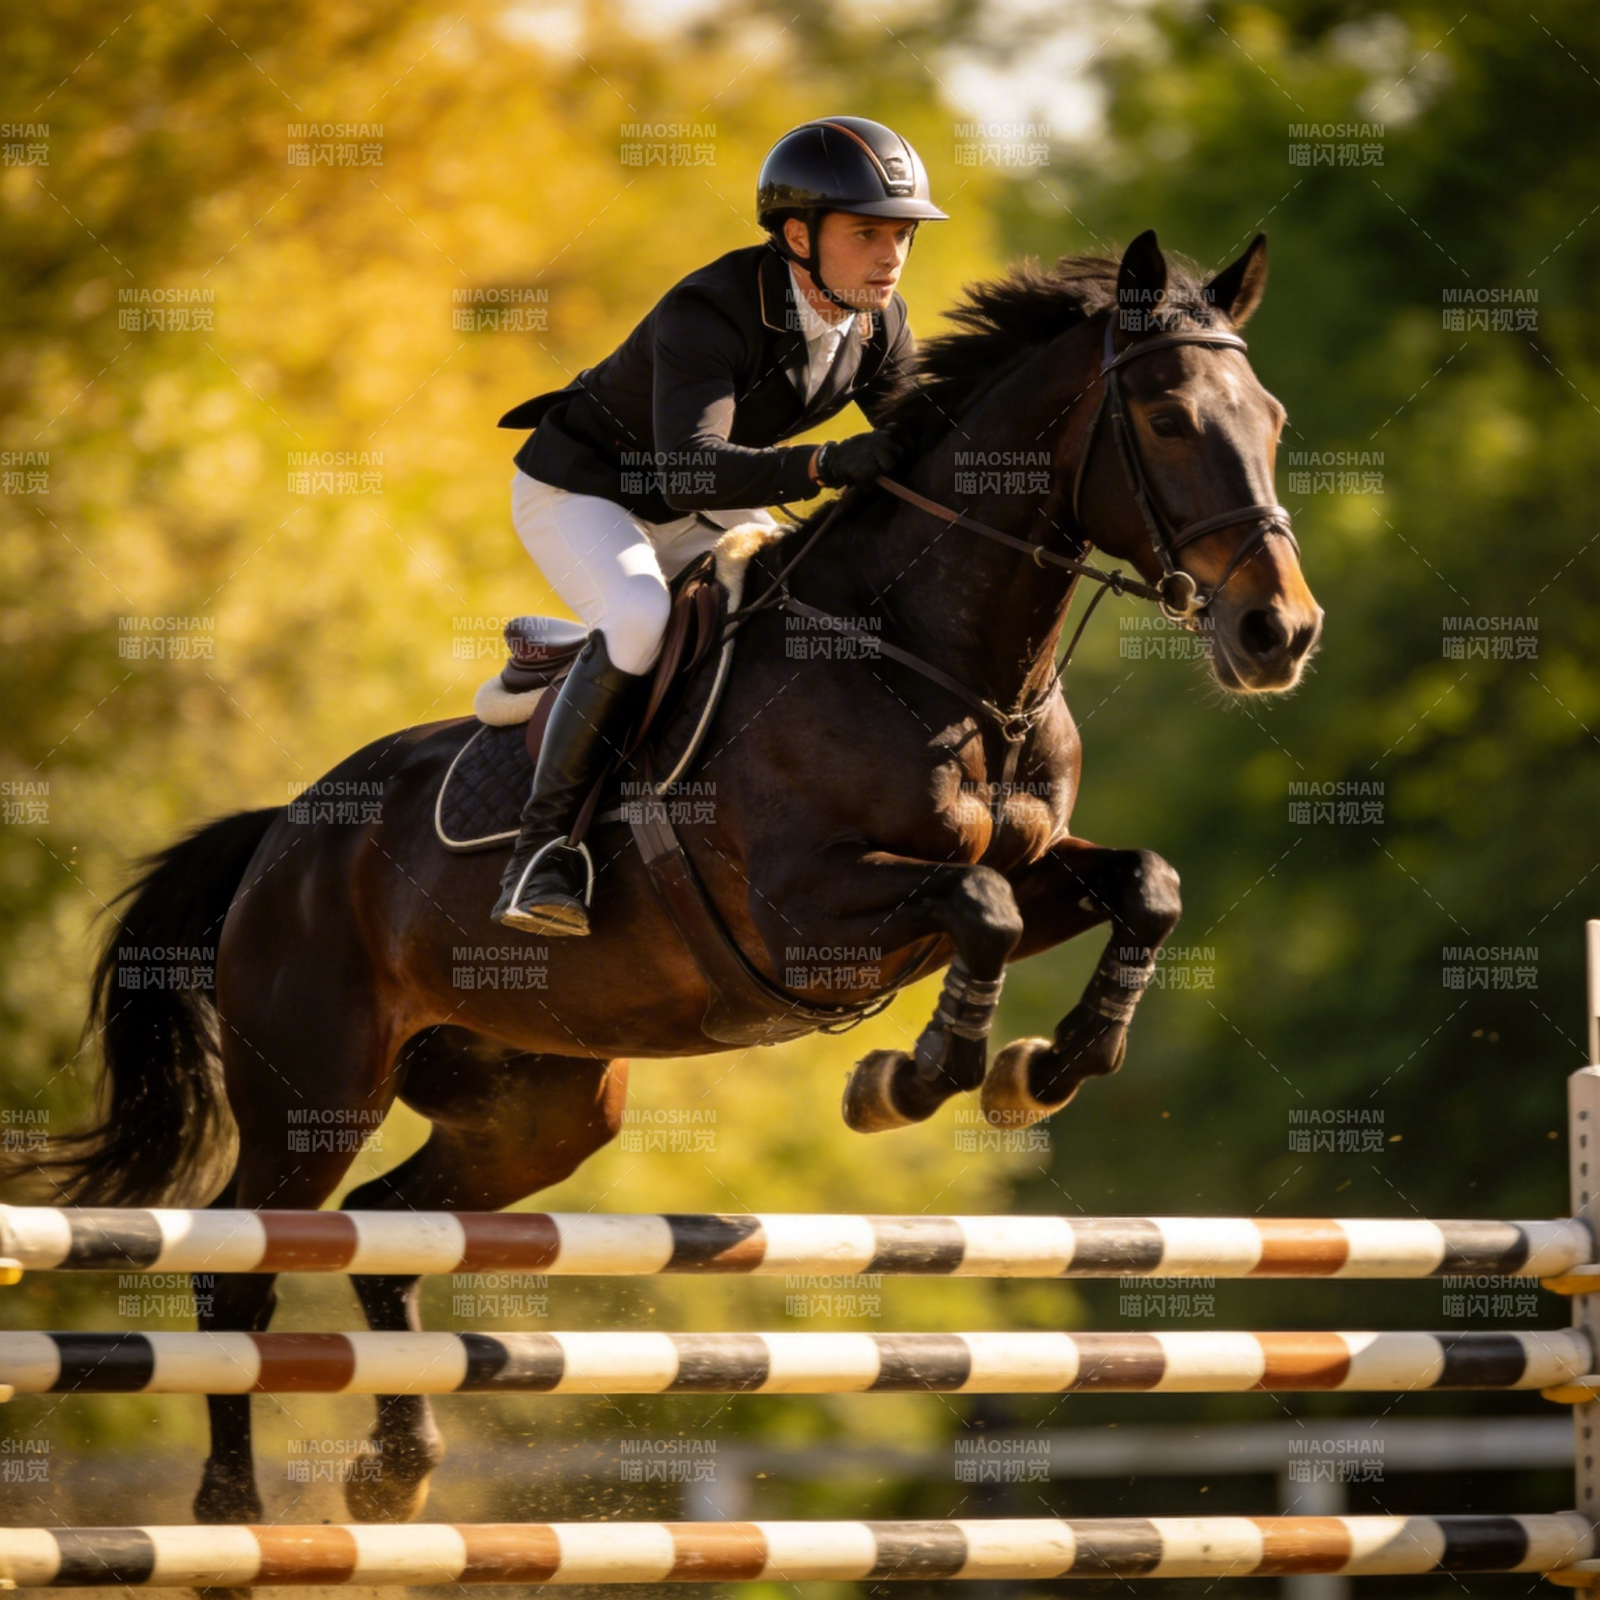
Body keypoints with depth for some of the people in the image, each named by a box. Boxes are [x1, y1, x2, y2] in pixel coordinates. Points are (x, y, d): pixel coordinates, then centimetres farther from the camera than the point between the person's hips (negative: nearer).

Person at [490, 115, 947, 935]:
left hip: (698, 515, 8)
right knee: (641, 619, -35)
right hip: (578, 492, -8)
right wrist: (828, 464, -61)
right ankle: (544, 842, -24)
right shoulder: (709, 314, -34)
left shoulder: (876, 322, -12)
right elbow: (694, 466, -47)